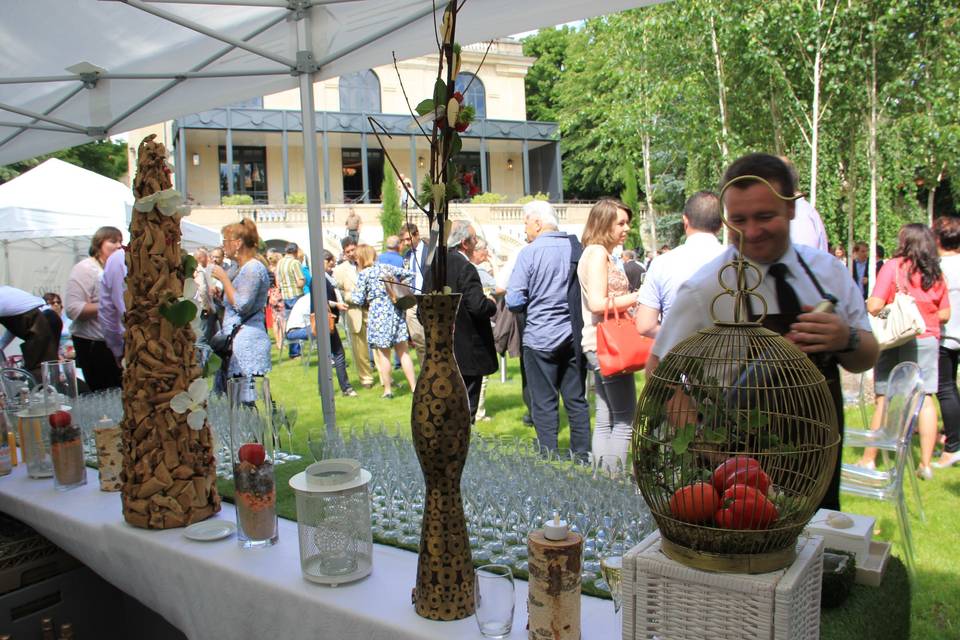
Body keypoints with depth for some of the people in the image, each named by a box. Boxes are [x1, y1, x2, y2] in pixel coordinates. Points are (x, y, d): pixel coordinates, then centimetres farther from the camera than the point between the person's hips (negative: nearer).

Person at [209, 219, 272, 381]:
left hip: (248, 344, -10)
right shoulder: (241, 269, 21)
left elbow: (241, 305, -19)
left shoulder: (253, 268, -10)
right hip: (238, 342, 10)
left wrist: (224, 278, -11)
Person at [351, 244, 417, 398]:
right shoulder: (387, 267, 9)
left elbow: (358, 300, -6)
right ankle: (414, 386, 5)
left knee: (383, 354, 5)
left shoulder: (363, 274, -5)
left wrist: (355, 292, 13)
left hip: (378, 313, -4)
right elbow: (409, 274, 15)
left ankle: (388, 389, 9)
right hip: (395, 310, 4)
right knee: (403, 352, 6)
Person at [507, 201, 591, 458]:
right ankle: (582, 456, 21)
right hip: (573, 335, 5)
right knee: (576, 399, 13)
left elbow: (514, 302, -12)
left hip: (540, 338, -4)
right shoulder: (575, 246, 2)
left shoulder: (529, 253, -11)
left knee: (544, 403, 4)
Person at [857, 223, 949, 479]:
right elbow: (945, 314, 8)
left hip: (896, 340, -4)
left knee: (885, 400, 1)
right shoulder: (936, 273, 5)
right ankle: (926, 463, 7)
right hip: (928, 341, 4)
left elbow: (875, 306, -16)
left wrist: (867, 303, 6)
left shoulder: (893, 266, -9)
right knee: (925, 398, 5)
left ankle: (868, 460, 7)